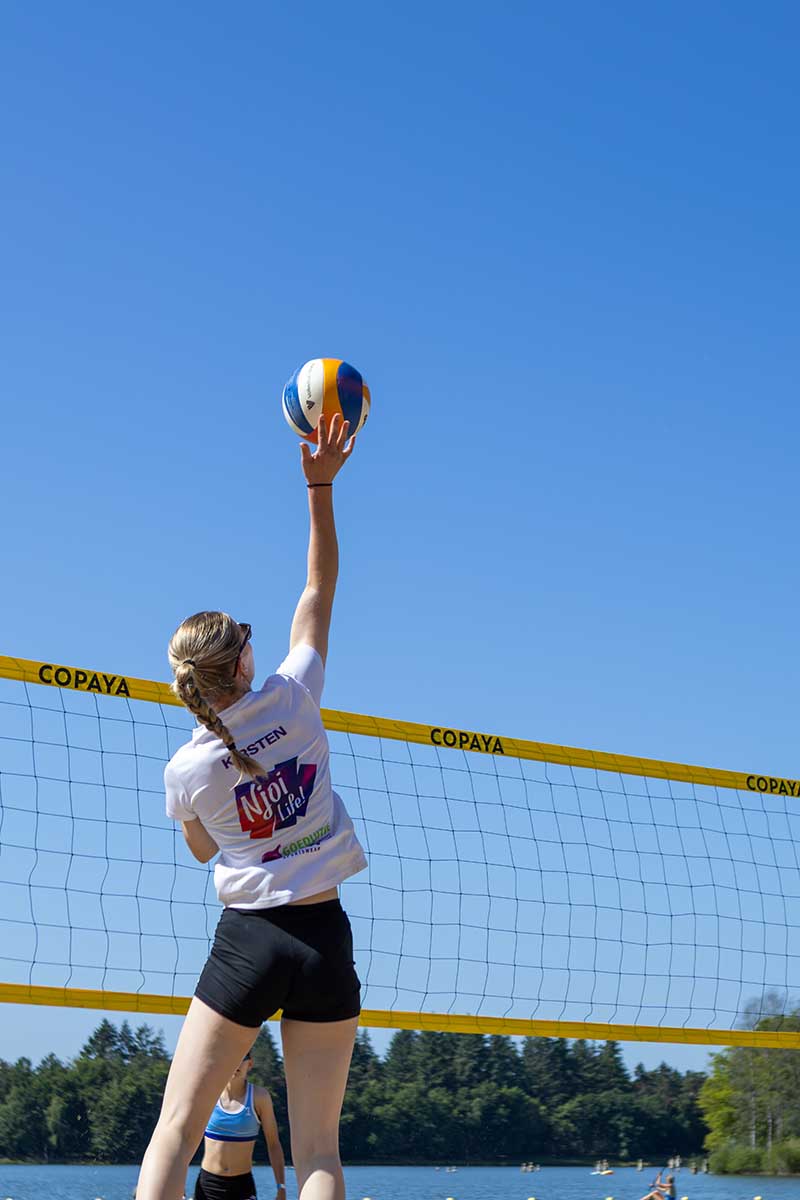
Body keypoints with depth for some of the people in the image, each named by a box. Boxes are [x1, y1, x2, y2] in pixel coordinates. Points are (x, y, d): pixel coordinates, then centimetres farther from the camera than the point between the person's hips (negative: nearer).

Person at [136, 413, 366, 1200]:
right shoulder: (292, 700, -5)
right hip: (327, 939, 1)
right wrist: (320, 487, 9)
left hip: (249, 939, -1)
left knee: (174, 1133, 4)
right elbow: (319, 589, 7)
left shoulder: (186, 769, -3)